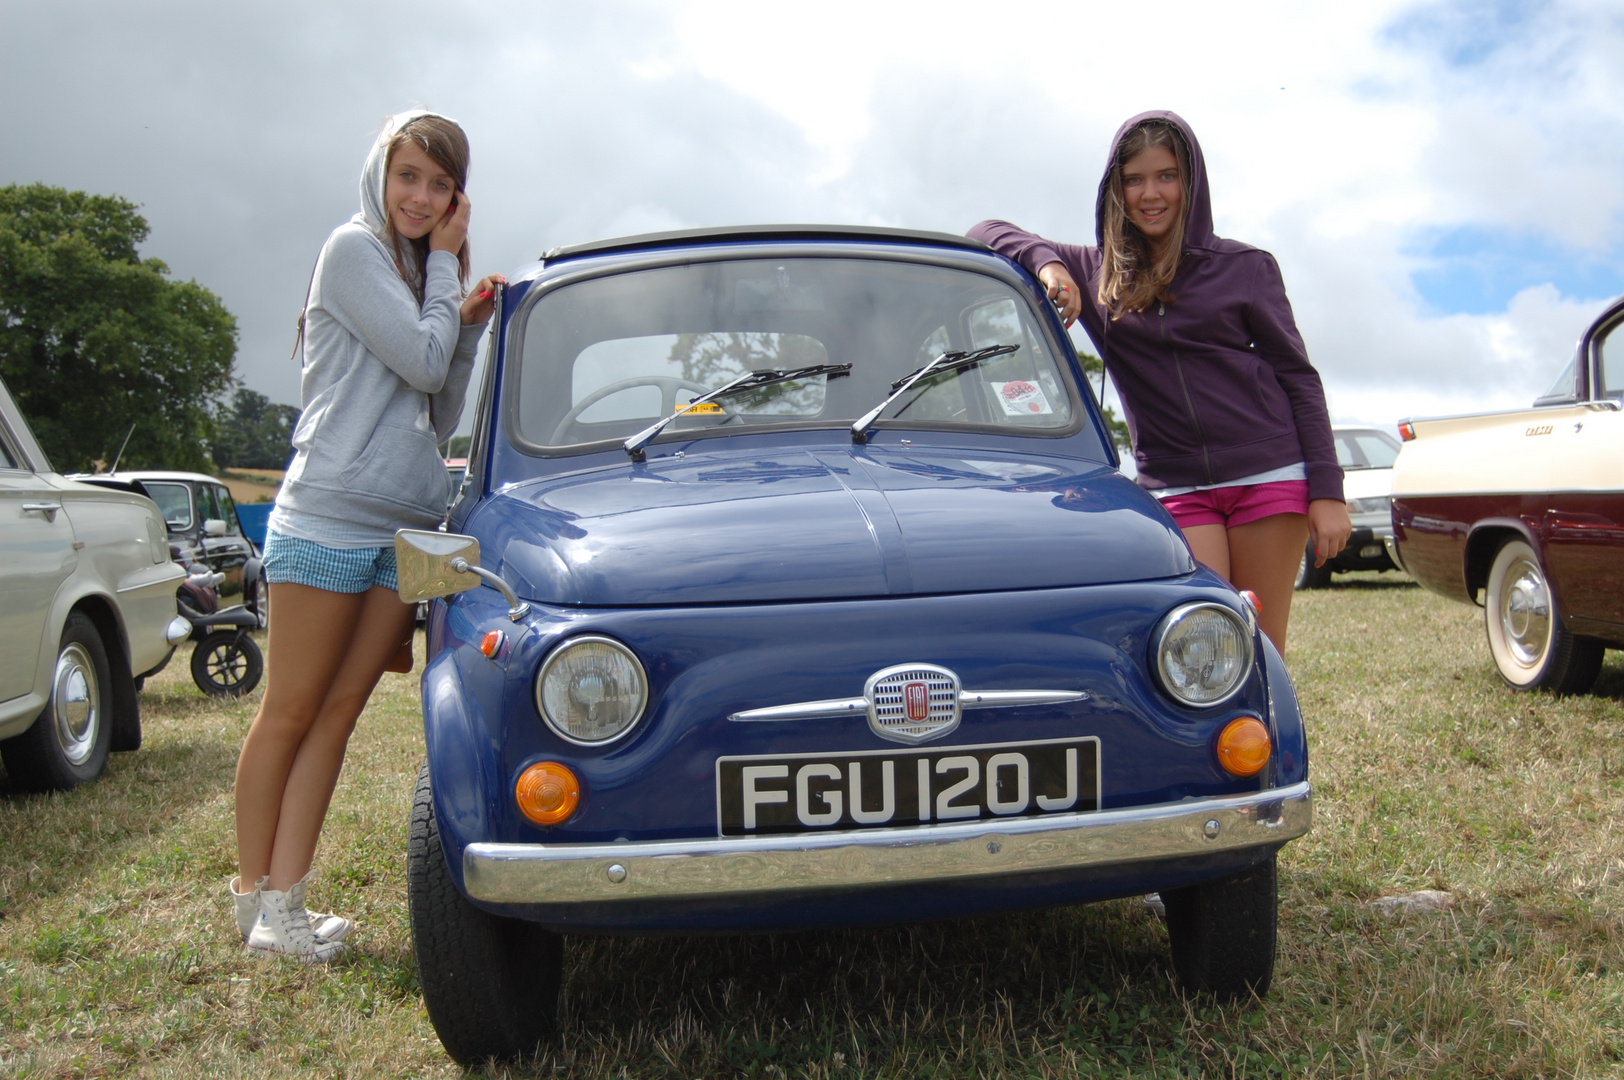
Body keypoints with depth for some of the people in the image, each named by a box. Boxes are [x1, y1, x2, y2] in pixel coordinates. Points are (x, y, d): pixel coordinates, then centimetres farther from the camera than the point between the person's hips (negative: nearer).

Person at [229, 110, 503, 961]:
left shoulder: (422, 274, 22)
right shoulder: (354, 249, -2)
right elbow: (421, 360, -12)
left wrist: (471, 326, 5)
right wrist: (445, 263, 0)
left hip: (409, 526, 7)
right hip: (329, 516, -7)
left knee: (340, 709, 2)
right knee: (289, 713, -1)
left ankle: (285, 902, 4)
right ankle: (252, 894, 8)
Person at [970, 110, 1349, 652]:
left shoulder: (1245, 267, 6)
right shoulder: (1094, 274, 10)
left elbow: (1299, 377, 5)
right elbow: (986, 233, 11)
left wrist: (1327, 491, -3)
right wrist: (1046, 262, -10)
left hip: (1269, 474, -1)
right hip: (1174, 487, 1)